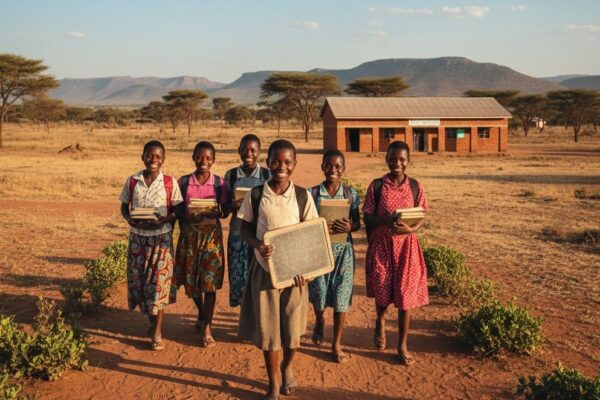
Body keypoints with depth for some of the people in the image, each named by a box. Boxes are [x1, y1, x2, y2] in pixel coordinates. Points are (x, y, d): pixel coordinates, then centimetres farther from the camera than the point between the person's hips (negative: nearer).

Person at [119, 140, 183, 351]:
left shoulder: (169, 183, -4)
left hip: (161, 237, -2)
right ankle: (150, 319, 33)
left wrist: (166, 219, -20)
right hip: (138, 237, 2)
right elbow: (124, 206, 9)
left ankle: (157, 333, 8)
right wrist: (130, 220, -12)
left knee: (159, 282, -2)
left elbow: (177, 209, 0)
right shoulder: (132, 181, 1)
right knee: (139, 280, 9)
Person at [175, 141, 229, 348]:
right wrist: (184, 229, -6)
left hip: (212, 234, -2)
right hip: (190, 234, 2)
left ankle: (206, 328, 5)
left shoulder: (219, 183, -2)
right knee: (191, 279, 10)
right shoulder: (184, 181, 1)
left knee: (209, 280, -3)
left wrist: (216, 213, -21)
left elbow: (225, 211, 0)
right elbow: (179, 212, 6)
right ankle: (202, 315, 36)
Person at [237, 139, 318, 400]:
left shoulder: (302, 196, -3)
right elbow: (245, 229, 2)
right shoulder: (255, 195, -5)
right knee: (267, 326, 6)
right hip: (265, 268, 0)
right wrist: (258, 246, -19)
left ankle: (287, 367, 40)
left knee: (293, 325, 8)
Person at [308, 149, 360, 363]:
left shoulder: (351, 193, 0)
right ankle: (319, 322, 43)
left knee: (340, 295, 3)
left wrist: (349, 227, -18)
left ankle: (337, 344, 18)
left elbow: (357, 223, 4)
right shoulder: (312, 193, -3)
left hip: (342, 249, 0)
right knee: (318, 291, 7)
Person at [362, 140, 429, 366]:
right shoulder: (377, 186, -3)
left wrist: (409, 229, -18)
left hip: (407, 245, 1)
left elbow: (422, 218, 3)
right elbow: (367, 218, -4)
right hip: (381, 245, -1)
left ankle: (402, 346, 16)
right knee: (382, 292, 2)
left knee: (405, 295, 2)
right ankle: (380, 321, 39)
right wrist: (387, 221, -23)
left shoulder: (414, 186, 2)